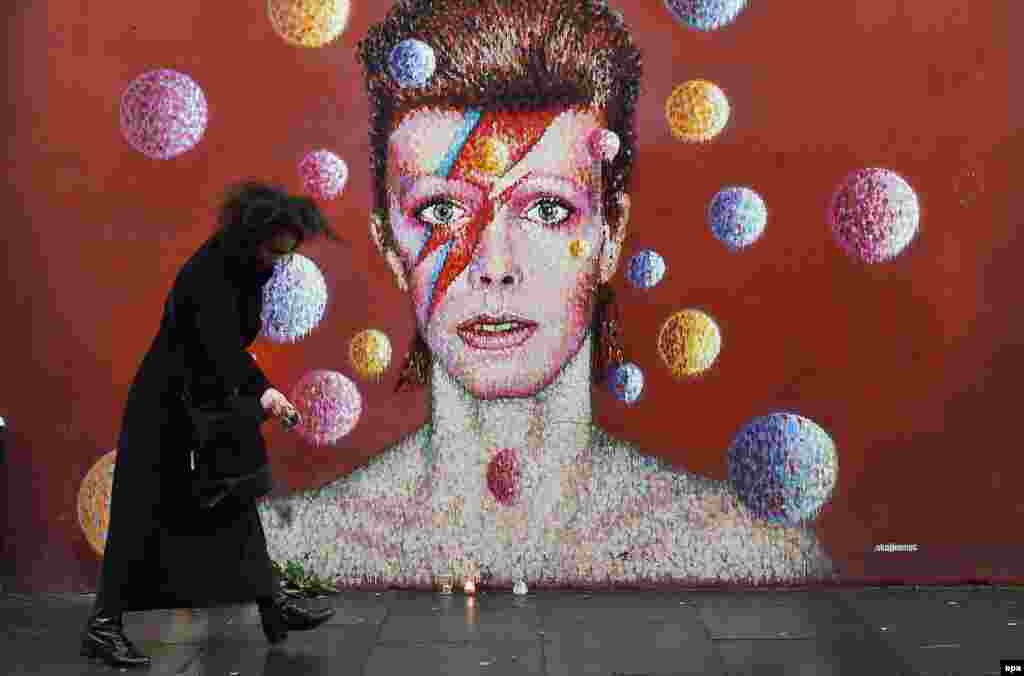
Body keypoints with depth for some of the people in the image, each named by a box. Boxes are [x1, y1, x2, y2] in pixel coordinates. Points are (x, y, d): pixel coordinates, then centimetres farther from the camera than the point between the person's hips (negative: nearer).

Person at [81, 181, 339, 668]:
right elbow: (221, 341, -37)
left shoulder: (249, 266, 2)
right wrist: (261, 391, -43)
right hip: (166, 403, -9)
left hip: (213, 398, 9)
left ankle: (271, 603, 18)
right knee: (145, 510, -4)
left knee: (236, 496, 11)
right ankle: (103, 625, 6)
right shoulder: (209, 272, -26)